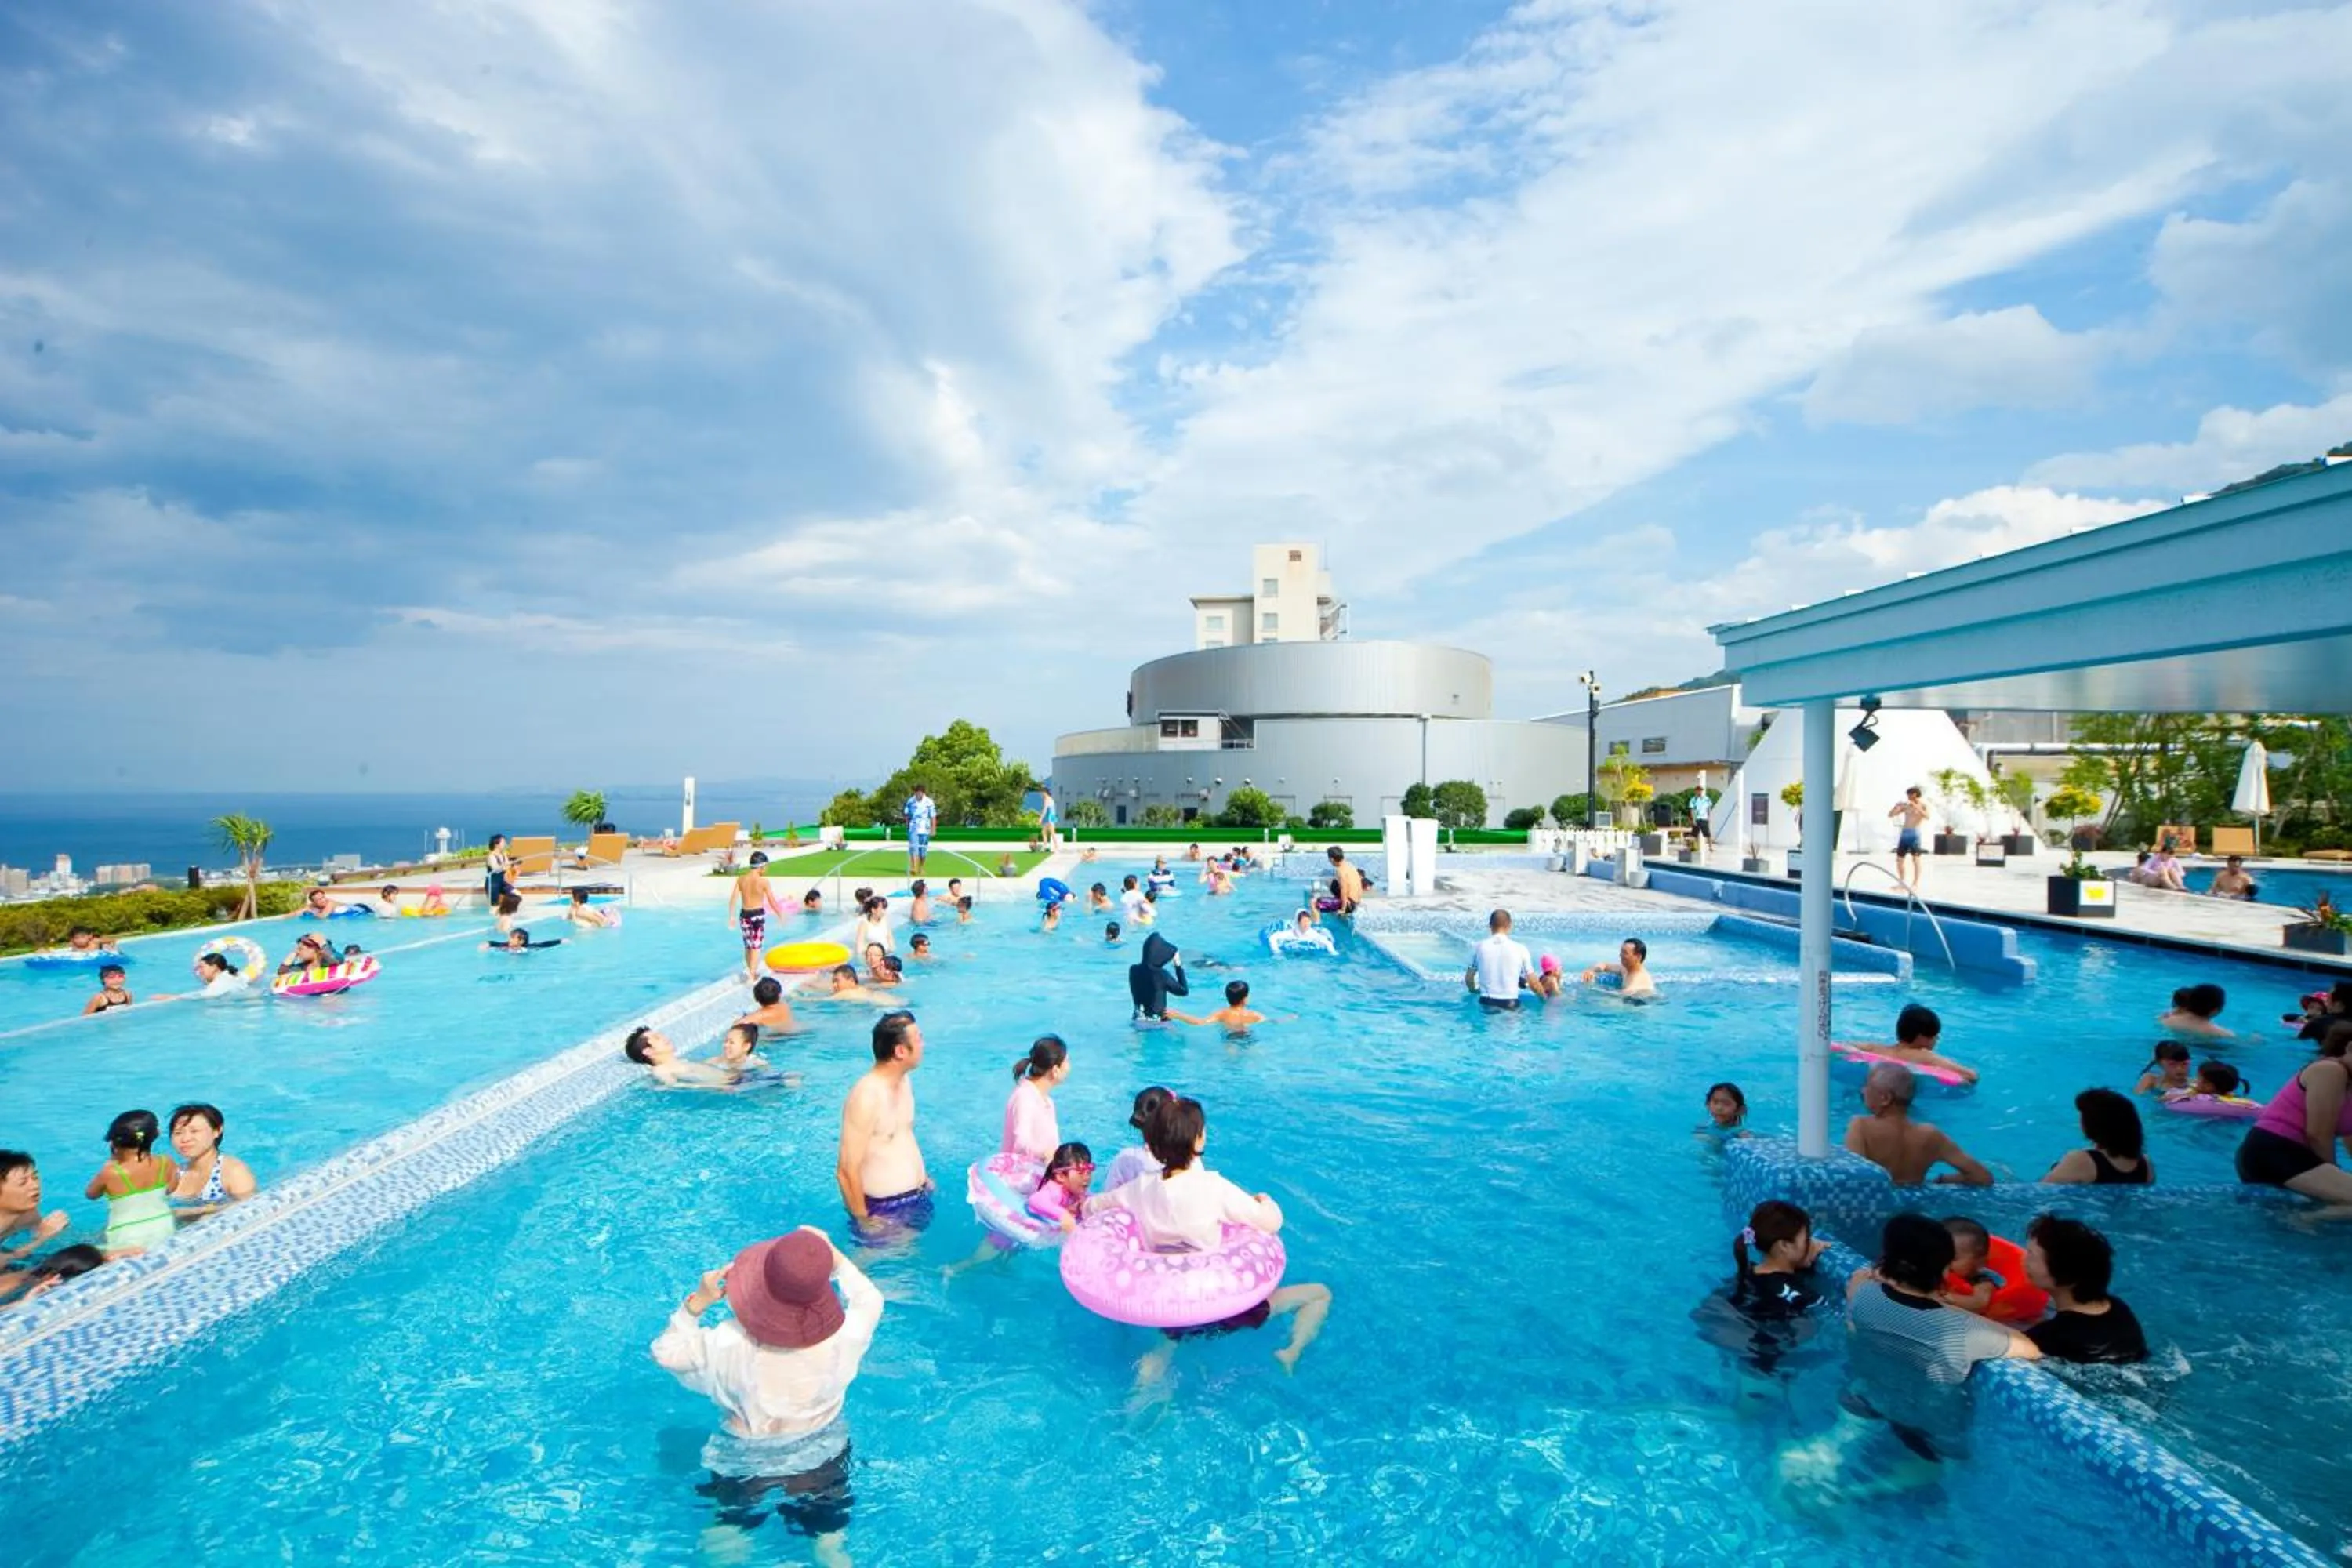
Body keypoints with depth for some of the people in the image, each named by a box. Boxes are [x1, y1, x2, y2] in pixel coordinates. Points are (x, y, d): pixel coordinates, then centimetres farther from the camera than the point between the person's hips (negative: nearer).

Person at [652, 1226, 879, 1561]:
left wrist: (696, 1303, -16)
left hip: (744, 1467, -1)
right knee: (829, 1544, 22)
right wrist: (834, 1257, -4)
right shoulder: (843, 1339, -31)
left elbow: (666, 1353, -13)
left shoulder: (727, 1346, -33)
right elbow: (870, 1301, -6)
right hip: (822, 1462, 1)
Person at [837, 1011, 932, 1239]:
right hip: (884, 1209, -8)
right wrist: (863, 1220, -17)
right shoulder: (866, 1096, -27)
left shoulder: (903, 1081, 1)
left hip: (917, 1197, 8)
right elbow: (847, 1171, -24)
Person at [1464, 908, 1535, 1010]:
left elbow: (1468, 979, 9)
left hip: (1486, 1004, 1)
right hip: (1510, 1005, -1)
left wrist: (1474, 991, 29)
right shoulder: (1520, 949, -4)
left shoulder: (1480, 947, 0)